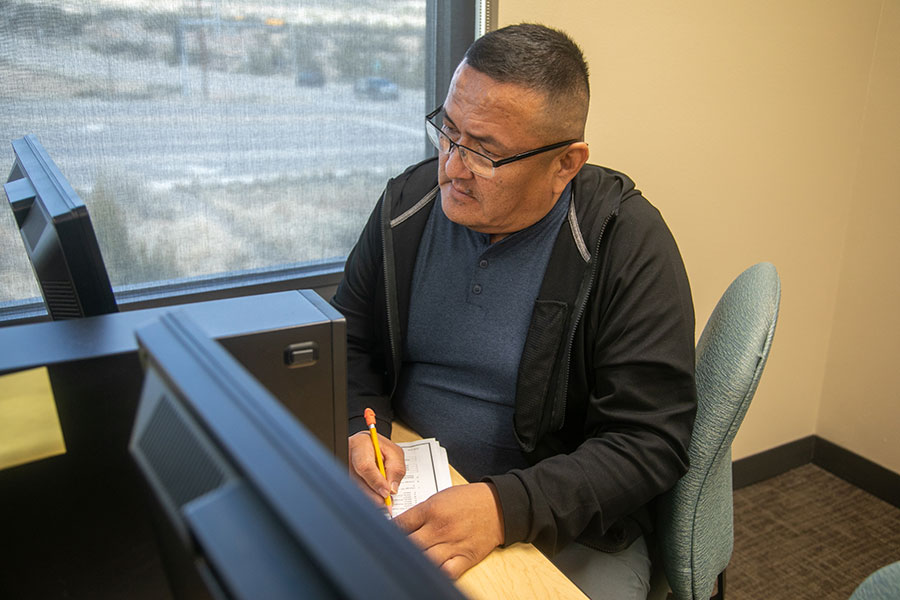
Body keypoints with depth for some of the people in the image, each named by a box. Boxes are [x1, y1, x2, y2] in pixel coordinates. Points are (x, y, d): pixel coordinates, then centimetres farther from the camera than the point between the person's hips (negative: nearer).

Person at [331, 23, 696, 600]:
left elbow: (651, 442, -18)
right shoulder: (408, 201, -3)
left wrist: (506, 507, -31)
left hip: (569, 523, -1)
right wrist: (361, 429, -14)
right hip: (406, 486, 2)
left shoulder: (629, 243, -17)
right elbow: (347, 342, 7)